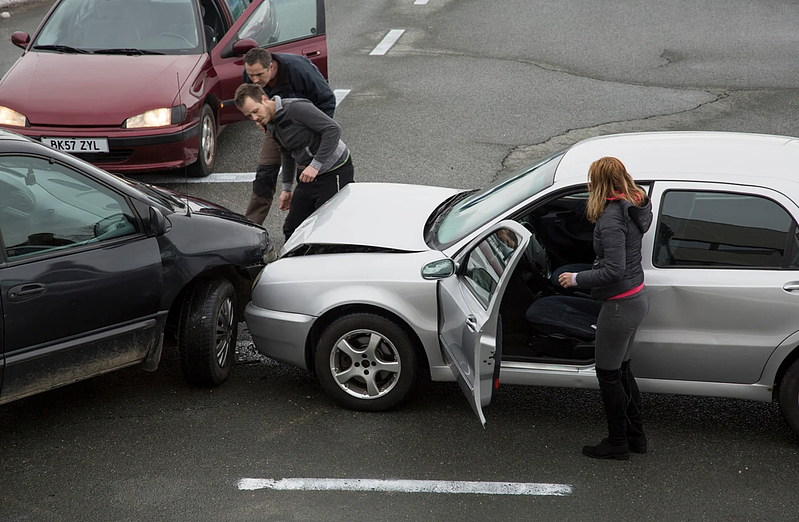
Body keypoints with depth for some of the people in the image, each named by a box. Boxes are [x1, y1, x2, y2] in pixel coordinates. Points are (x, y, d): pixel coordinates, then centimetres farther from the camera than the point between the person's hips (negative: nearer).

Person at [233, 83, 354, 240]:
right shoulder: (271, 124, 7)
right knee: (292, 230, 8)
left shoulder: (296, 108, -22)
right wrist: (286, 188, 25)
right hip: (308, 175, 9)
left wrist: (315, 165, -27)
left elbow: (333, 129, -26)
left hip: (335, 173, -9)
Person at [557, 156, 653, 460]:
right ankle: (635, 436, 33)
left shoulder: (611, 218, -25)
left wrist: (576, 279, -17)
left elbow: (614, 270, -28)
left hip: (620, 305, -10)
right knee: (621, 369, 22)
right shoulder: (633, 207, 3)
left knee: (608, 374, 6)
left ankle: (618, 443, 19)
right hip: (637, 298, 10)